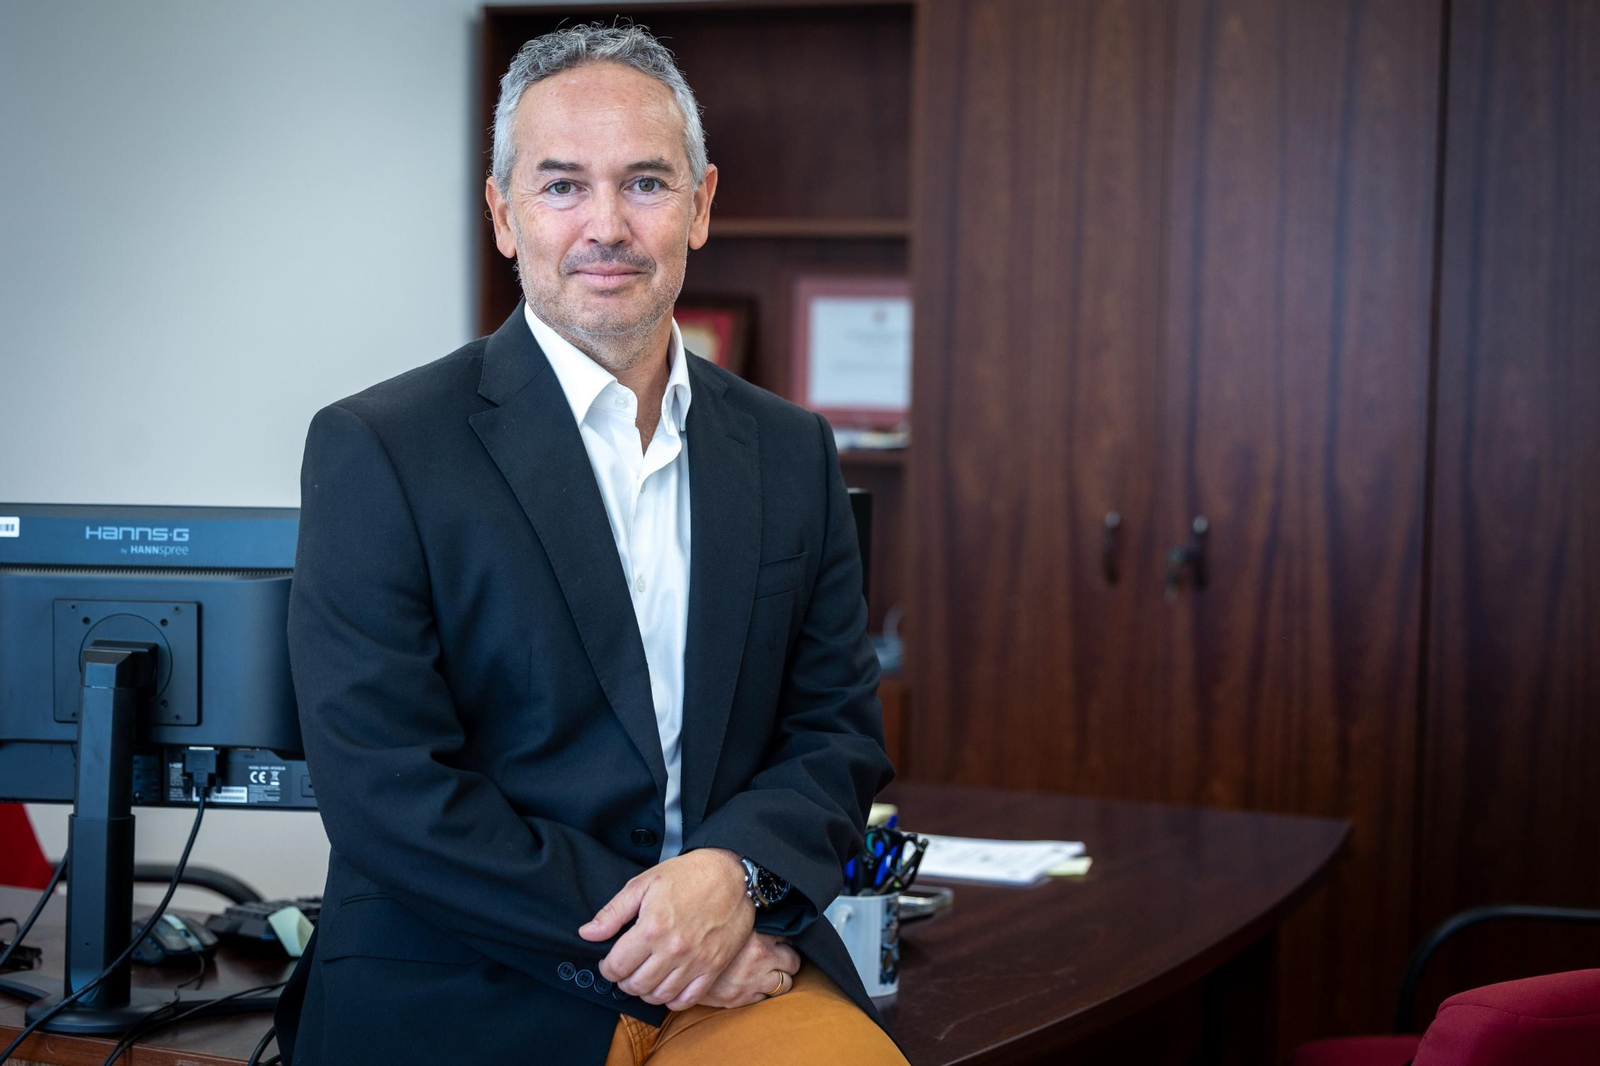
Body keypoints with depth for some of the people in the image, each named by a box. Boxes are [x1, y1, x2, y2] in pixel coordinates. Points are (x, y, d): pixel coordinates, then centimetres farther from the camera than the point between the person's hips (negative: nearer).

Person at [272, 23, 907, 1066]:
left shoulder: (792, 452, 11)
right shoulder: (376, 451, -3)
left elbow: (840, 734, 12)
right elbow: (386, 789, -9)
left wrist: (736, 872, -9)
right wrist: (632, 942, -13)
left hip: (738, 973, 4)